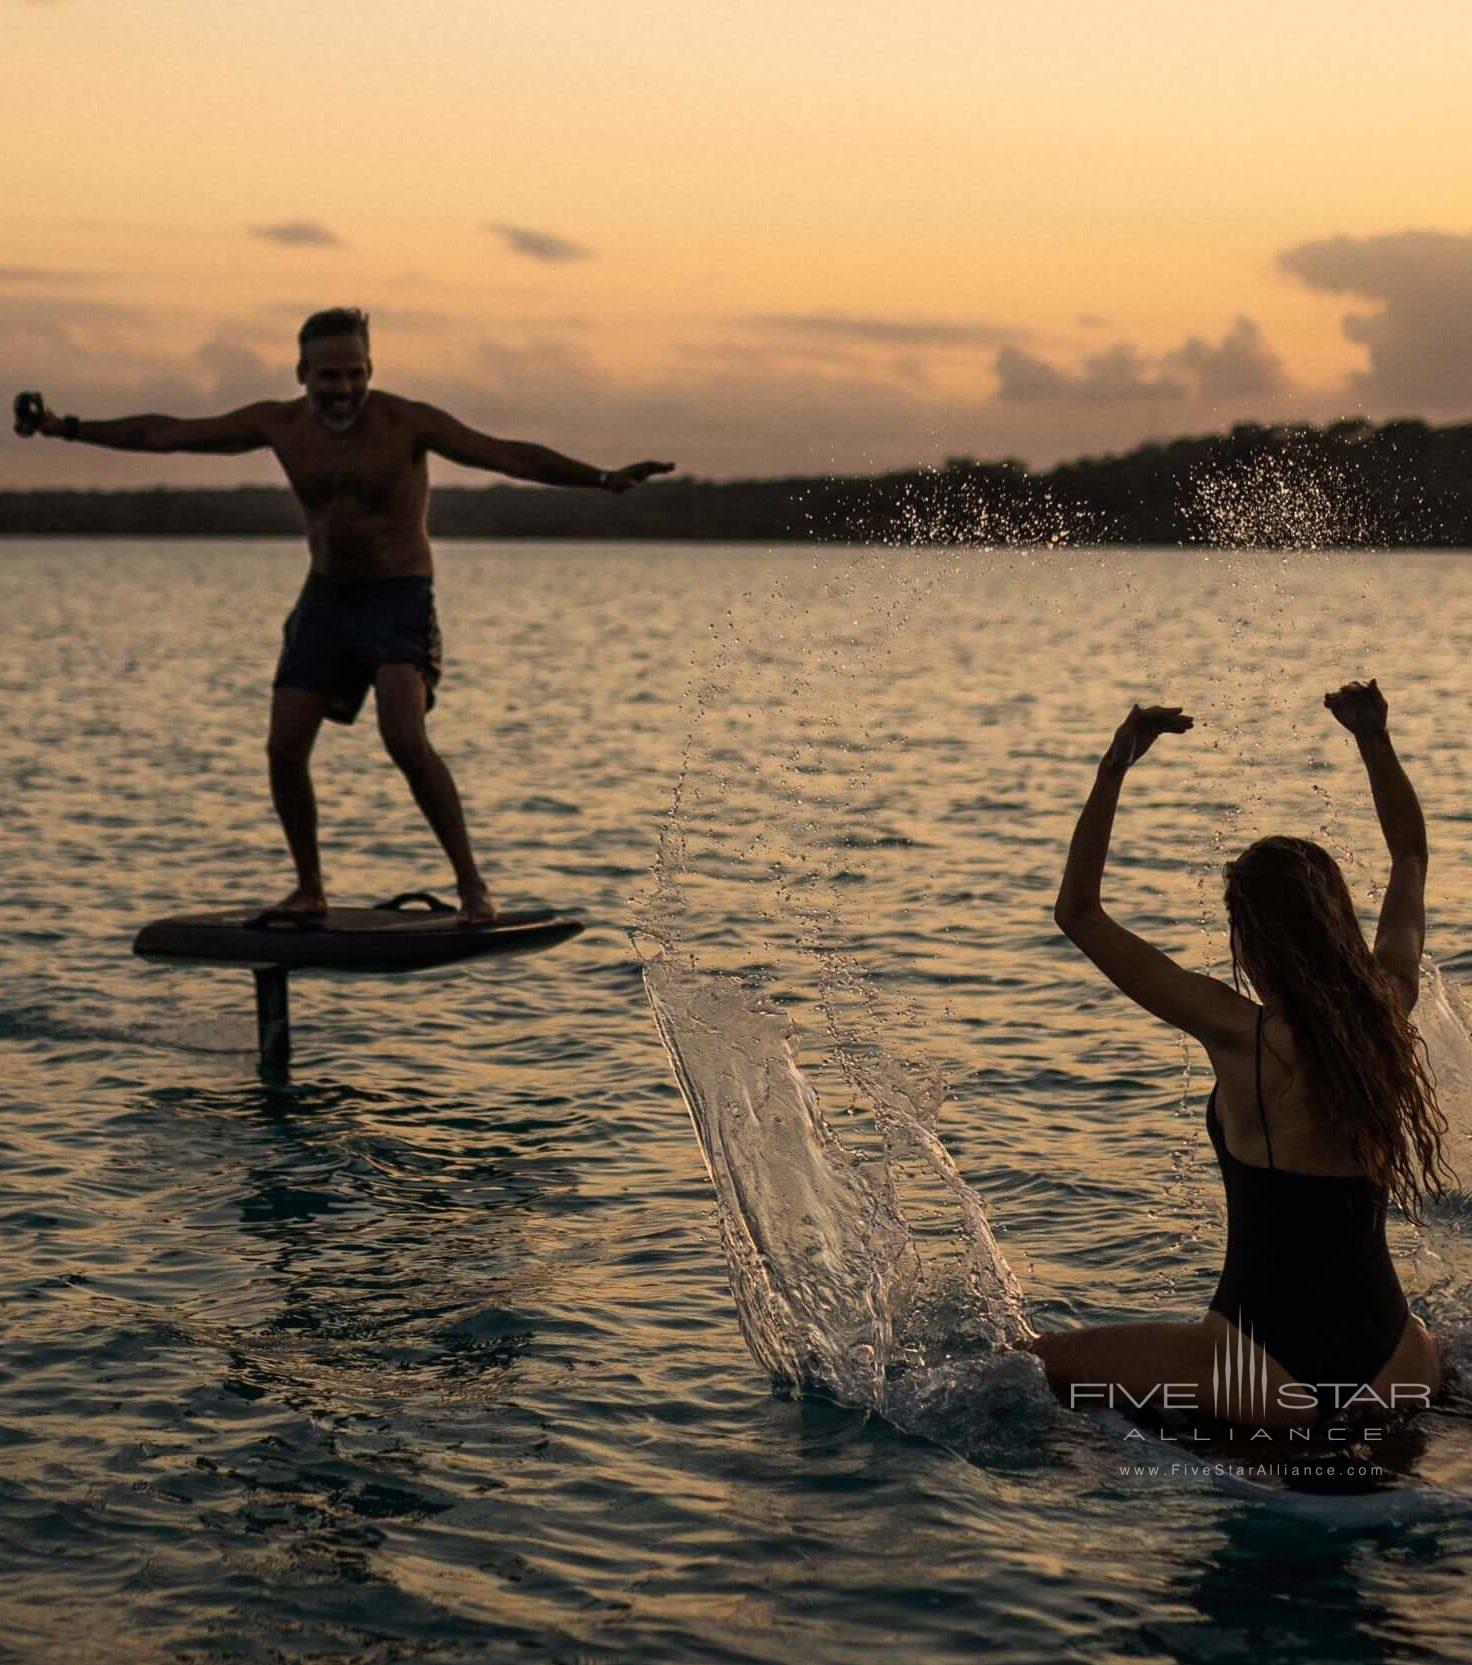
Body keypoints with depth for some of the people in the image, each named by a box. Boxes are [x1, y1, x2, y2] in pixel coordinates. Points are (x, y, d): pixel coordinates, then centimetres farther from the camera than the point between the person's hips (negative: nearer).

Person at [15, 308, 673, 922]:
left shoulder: (407, 422, -15)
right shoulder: (280, 423, -1)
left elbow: (508, 455, -22)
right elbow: (166, 433, 6)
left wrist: (603, 478, -34)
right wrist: (66, 428, 8)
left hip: (401, 598, -5)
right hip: (325, 596, 5)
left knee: (405, 741, -23)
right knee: (284, 748, -2)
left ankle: (471, 883, -13)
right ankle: (308, 889, 17)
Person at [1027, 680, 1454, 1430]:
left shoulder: (1238, 1035, -16)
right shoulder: (1387, 1013, -4)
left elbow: (1077, 911, -10)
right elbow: (1411, 858, 15)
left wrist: (1116, 765, -10)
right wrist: (1374, 739, 16)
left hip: (1266, 1378, -5)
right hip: (1393, 1373, 5)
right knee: (1441, 1347, 42)